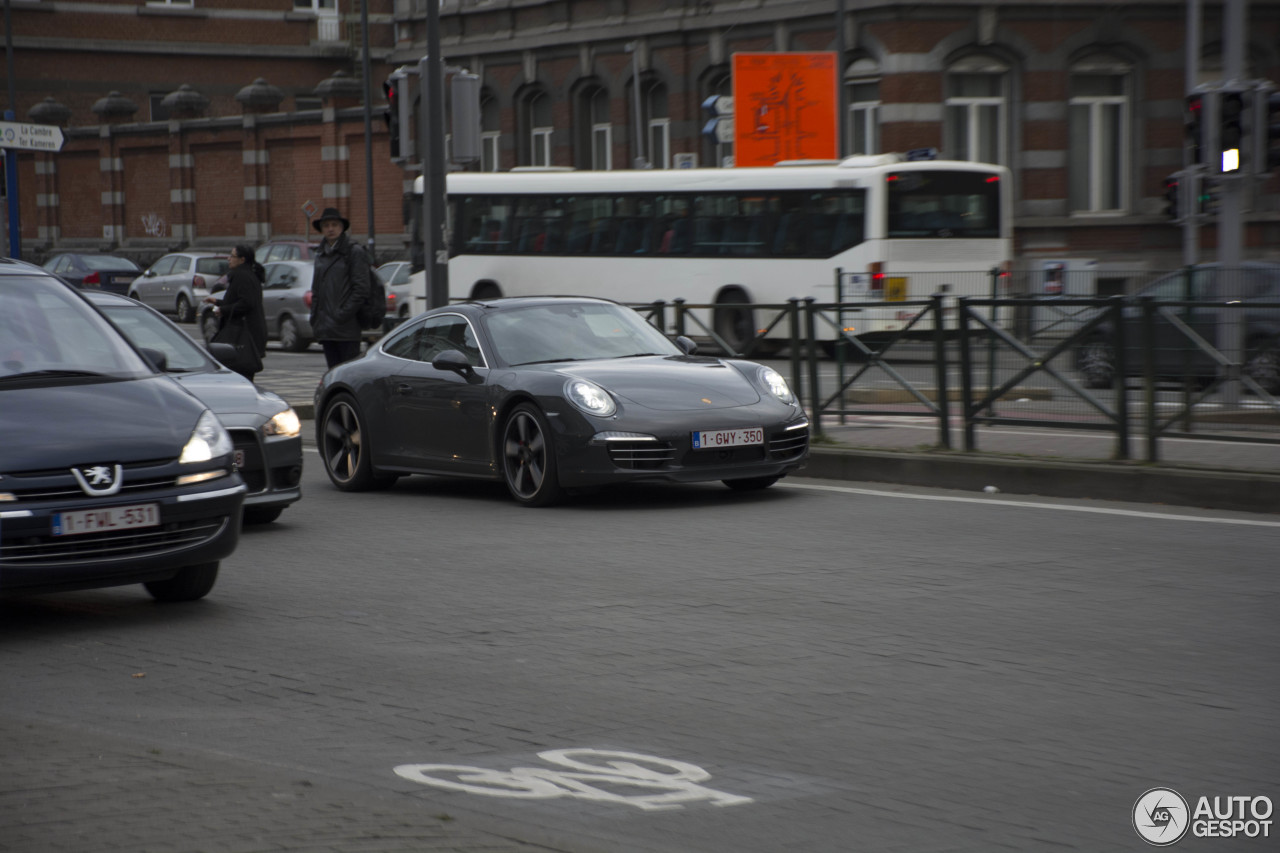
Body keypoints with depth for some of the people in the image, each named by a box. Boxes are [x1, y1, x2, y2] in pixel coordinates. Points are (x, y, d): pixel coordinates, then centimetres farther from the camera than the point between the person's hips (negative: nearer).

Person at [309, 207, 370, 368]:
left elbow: (361, 289, -9)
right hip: (326, 329, 6)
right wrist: (314, 318, 9)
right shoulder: (321, 256, 18)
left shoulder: (354, 253, -2)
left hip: (347, 330, -6)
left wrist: (342, 315, -15)